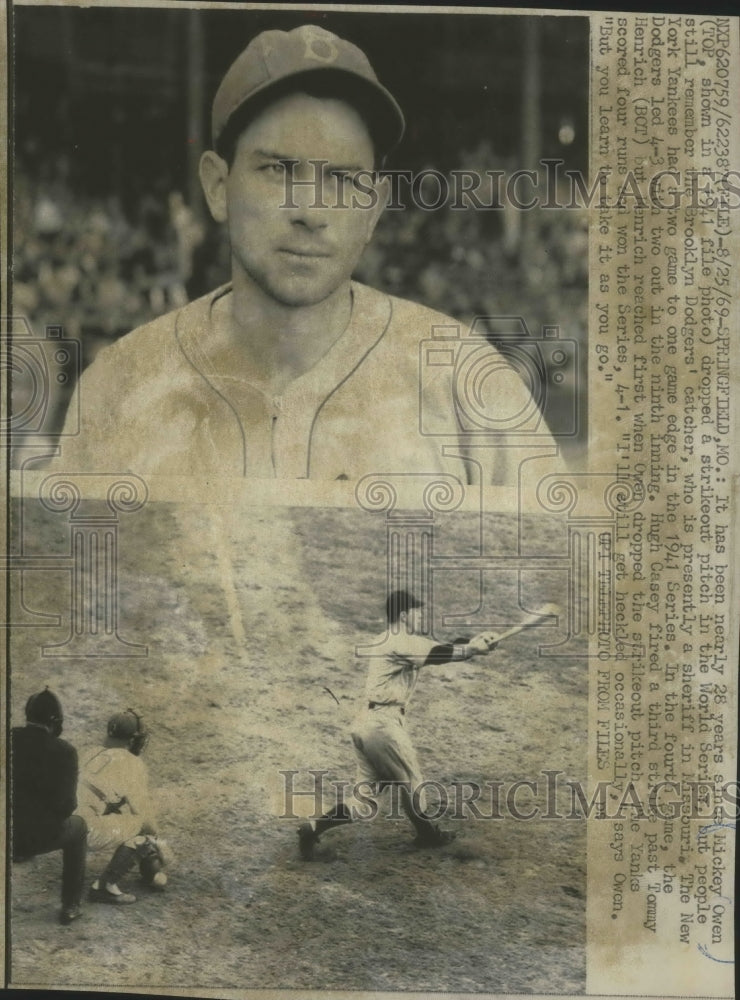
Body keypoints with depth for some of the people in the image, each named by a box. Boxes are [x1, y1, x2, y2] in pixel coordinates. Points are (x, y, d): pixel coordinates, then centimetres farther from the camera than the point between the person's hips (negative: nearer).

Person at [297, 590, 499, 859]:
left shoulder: (390, 642, 18)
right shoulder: (400, 643, -12)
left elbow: (435, 647, 14)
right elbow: (439, 653, -22)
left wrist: (472, 643, 4)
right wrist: (473, 649, -8)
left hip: (365, 723, 9)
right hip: (383, 724, -9)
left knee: (366, 794, 11)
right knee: (411, 783, 12)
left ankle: (313, 828, 2)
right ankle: (428, 835, 31)